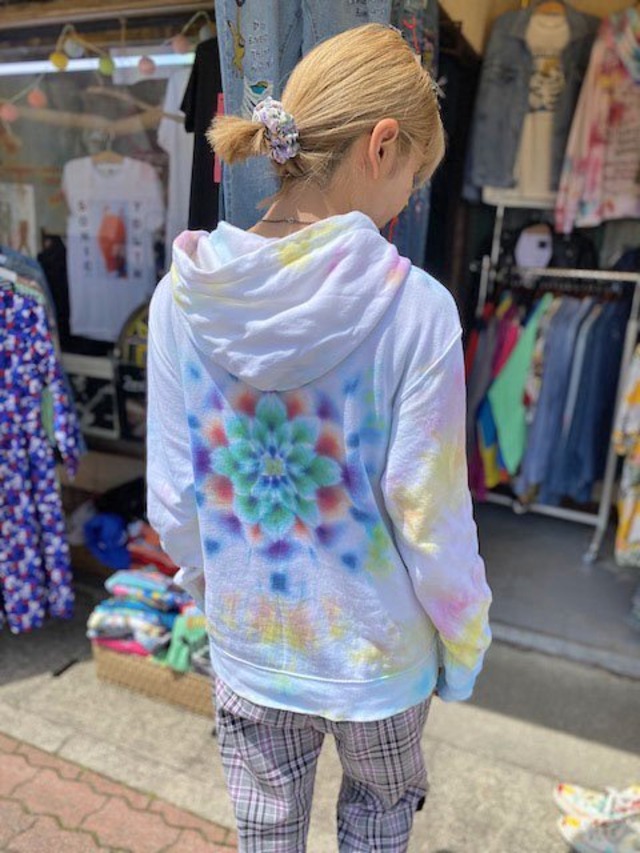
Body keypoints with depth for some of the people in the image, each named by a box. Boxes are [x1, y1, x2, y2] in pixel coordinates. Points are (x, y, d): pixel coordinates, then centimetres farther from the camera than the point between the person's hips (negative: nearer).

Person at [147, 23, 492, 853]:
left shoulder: (184, 293, -14)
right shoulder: (415, 307, -24)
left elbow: (172, 495, -6)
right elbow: (430, 515, -19)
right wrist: (464, 641, 0)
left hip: (245, 648, 3)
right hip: (376, 651, -2)